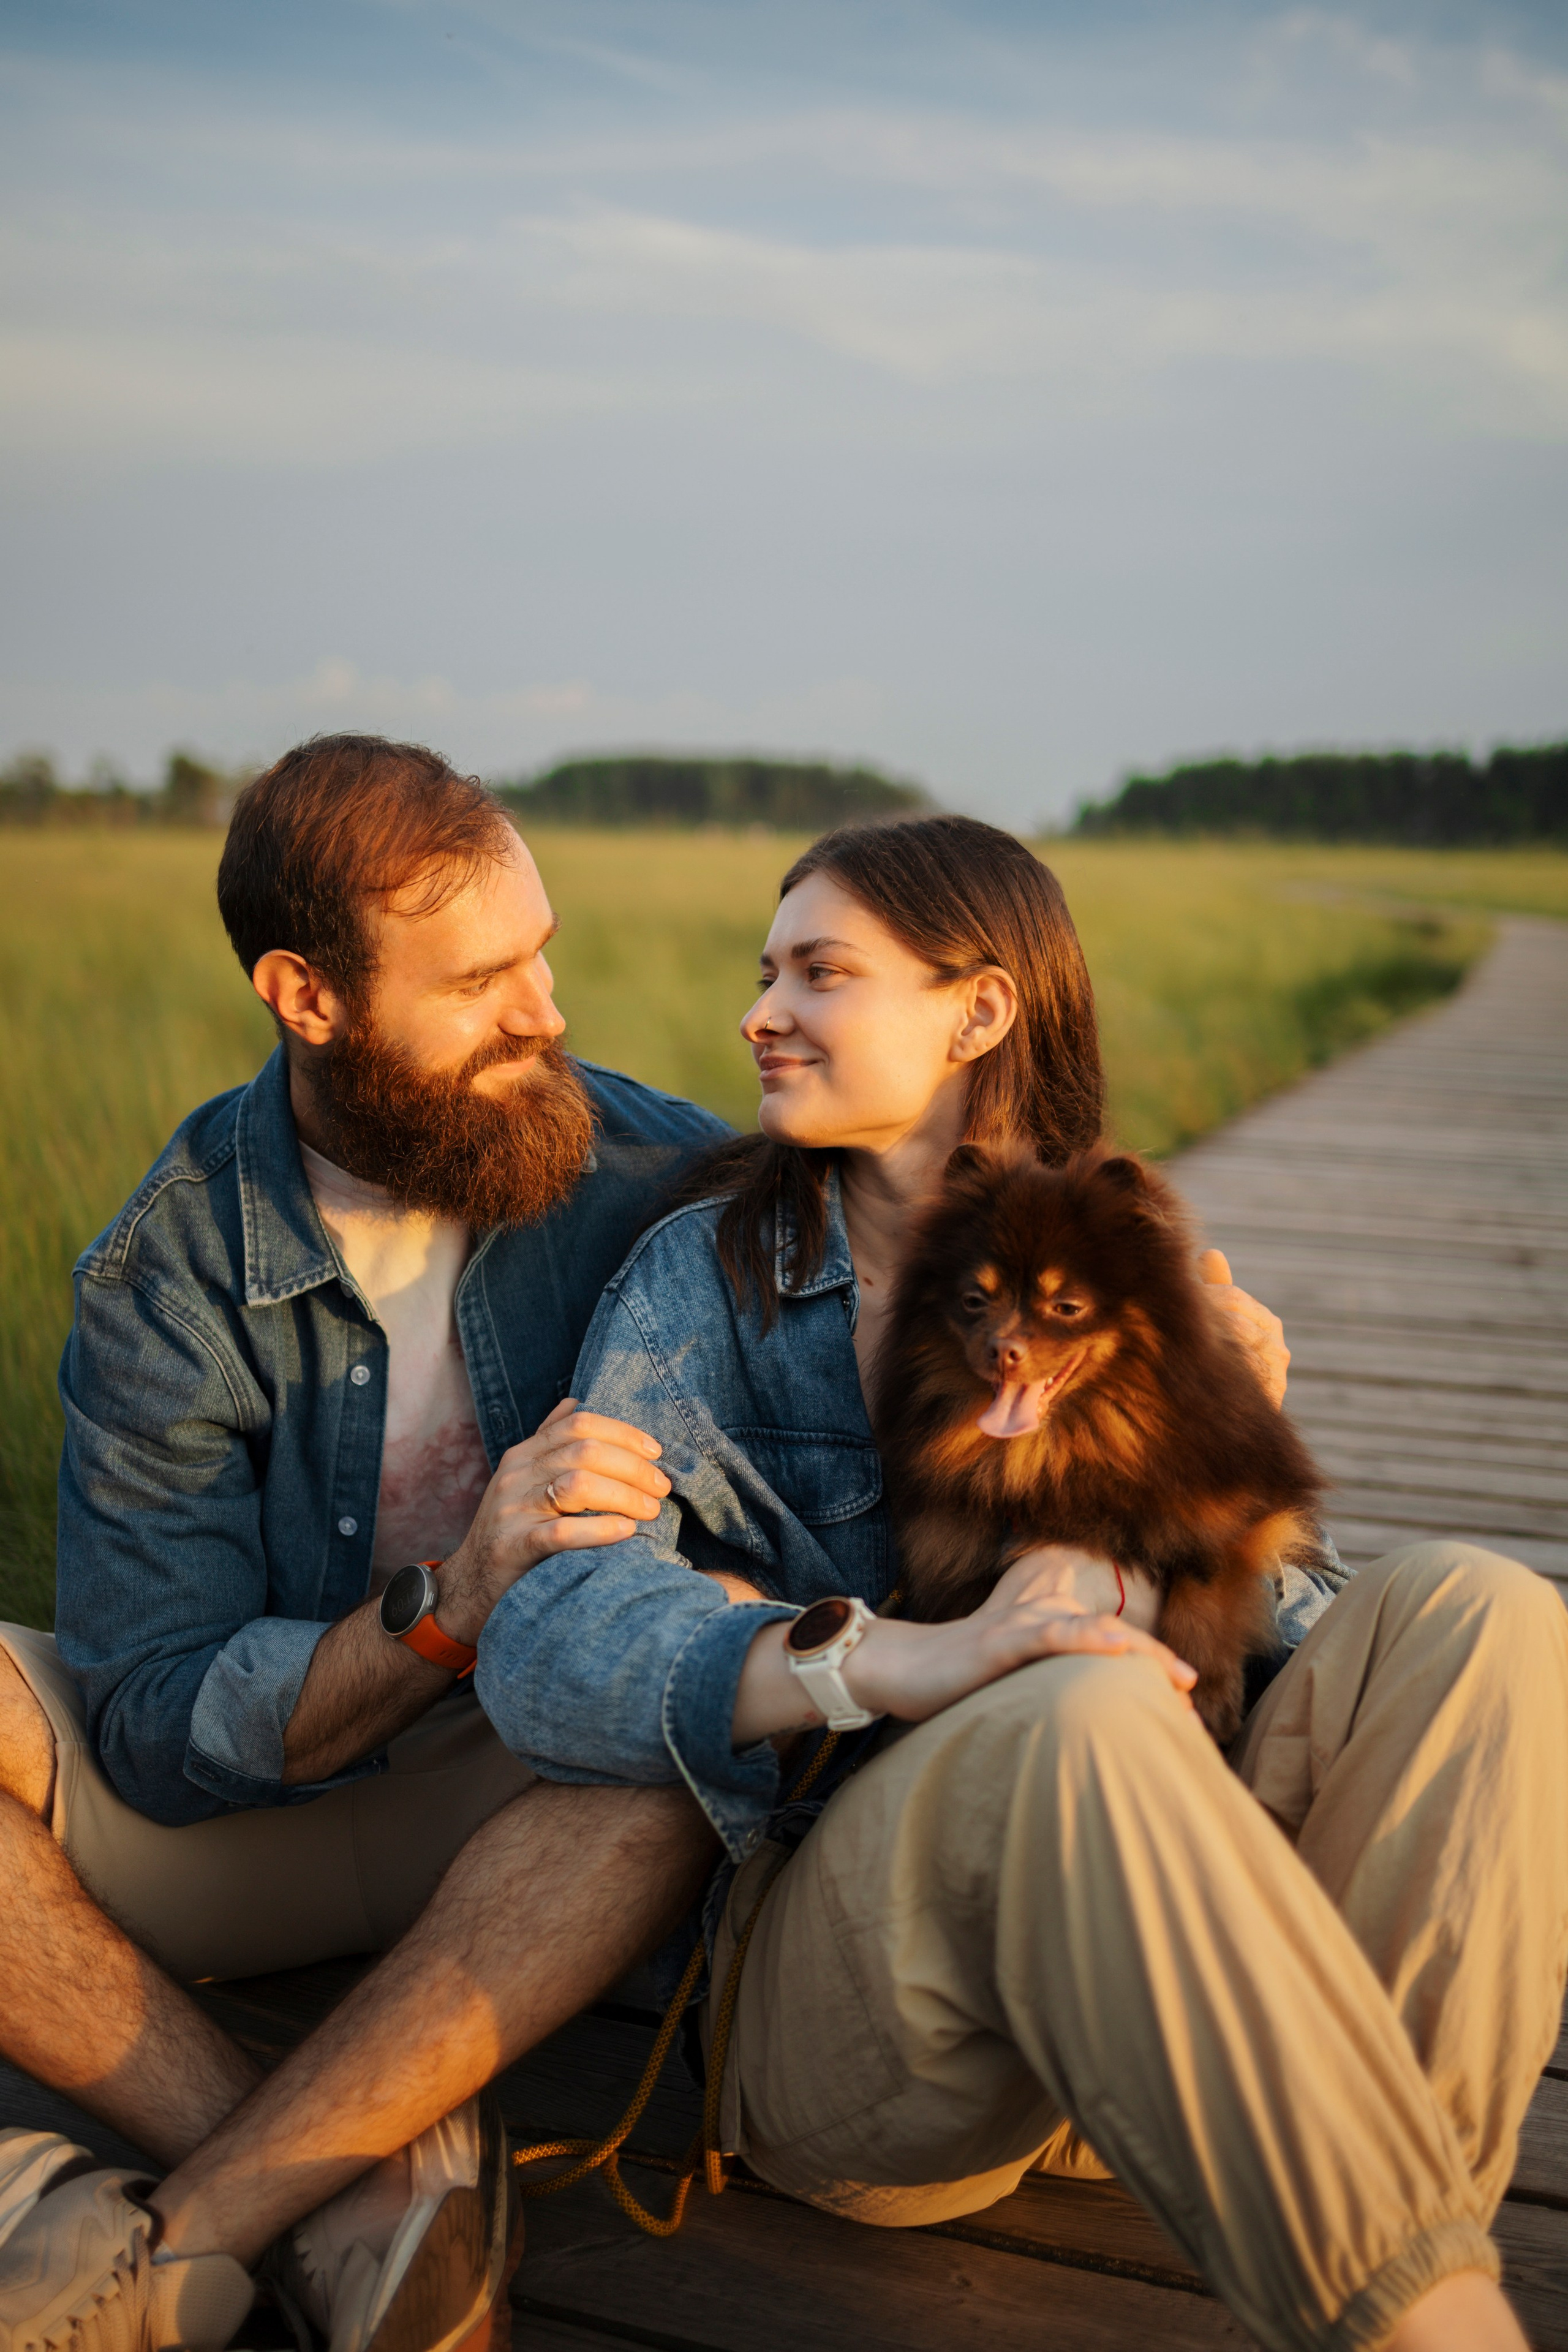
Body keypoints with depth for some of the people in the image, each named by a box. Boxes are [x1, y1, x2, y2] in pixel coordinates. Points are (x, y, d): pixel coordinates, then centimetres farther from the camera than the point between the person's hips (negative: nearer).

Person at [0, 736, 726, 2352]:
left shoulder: (657, 1170, -10)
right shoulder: (169, 1278, -12)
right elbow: (158, 1733, -15)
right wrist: (453, 1601, -31)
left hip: (518, 1804, 0)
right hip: (241, 1810, 1)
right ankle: (355, 2182, -25)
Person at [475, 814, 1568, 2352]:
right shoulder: (707, 1275, 0)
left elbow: (1244, 1582, 9)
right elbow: (541, 1647, -15)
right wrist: (900, 1660, -33)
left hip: (1142, 1939, 5)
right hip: (829, 1982, -4)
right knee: (1081, 1714, -35)